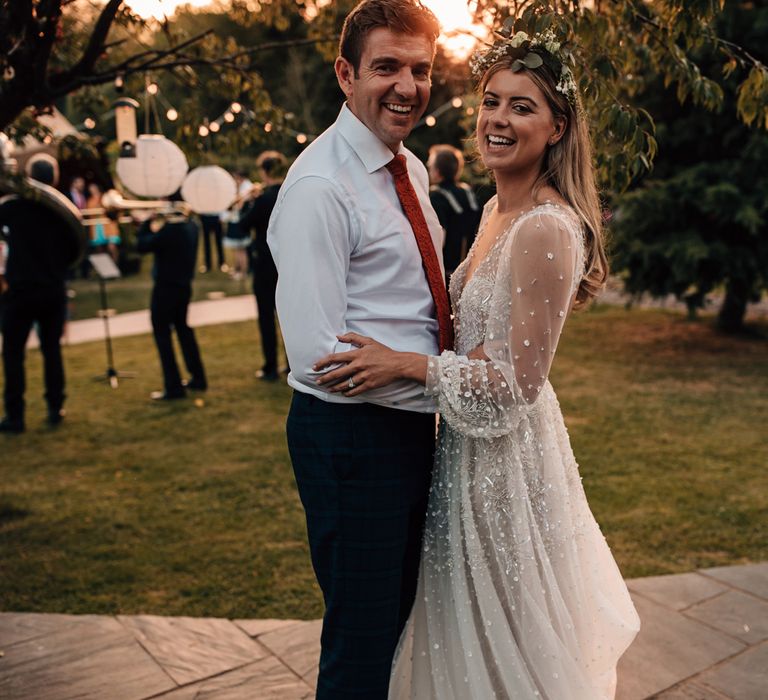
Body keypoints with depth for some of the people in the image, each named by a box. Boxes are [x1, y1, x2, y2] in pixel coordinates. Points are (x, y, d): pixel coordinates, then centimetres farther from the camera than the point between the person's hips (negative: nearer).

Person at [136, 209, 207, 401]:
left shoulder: (168, 229, -23)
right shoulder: (190, 226, 3)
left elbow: (141, 246, -15)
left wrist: (148, 221, -6)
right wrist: (158, 228, 5)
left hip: (166, 287, -8)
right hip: (184, 285, 8)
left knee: (162, 333, 1)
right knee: (182, 327, 20)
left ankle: (173, 388, 2)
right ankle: (198, 378, 26)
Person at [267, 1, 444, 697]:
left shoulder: (410, 169, 9)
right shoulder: (319, 186, -19)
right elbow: (321, 355, -25)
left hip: (412, 425, 9)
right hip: (352, 436, -9)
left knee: (398, 615, 26)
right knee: (361, 644, 8)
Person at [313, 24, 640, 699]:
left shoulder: (547, 228, -24)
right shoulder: (497, 210, 5)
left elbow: (518, 380, -24)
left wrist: (404, 363, -21)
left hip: (510, 450, -9)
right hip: (473, 446, 9)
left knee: (506, 636, 14)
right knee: (475, 627, 26)